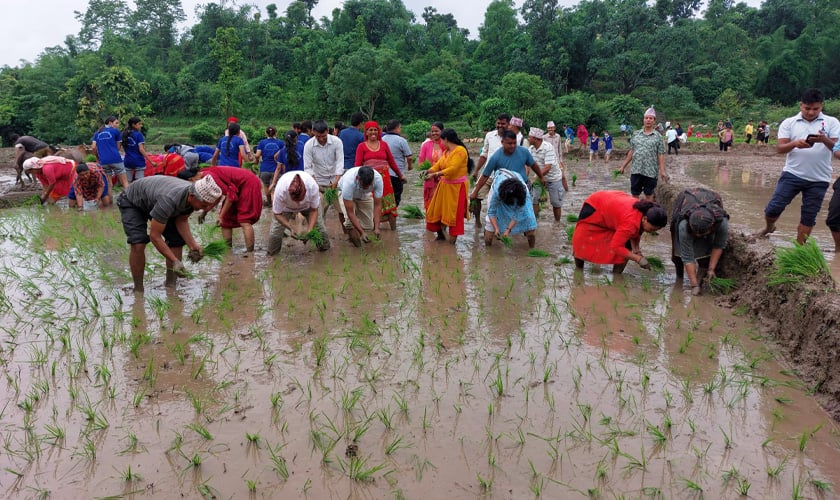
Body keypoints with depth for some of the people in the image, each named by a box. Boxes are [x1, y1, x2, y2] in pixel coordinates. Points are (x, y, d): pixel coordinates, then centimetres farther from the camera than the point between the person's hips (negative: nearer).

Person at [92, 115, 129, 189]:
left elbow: (93, 147, 6)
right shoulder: (115, 131, 5)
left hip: (103, 161, 4)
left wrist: (98, 158, 18)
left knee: (108, 184, 9)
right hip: (115, 159, -4)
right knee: (124, 181, -2)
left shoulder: (97, 133, 16)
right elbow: (118, 148, 7)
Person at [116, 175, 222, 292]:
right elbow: (154, 236, -36)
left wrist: (192, 245, -21)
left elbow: (181, 220, -7)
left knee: (177, 240, -5)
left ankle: (170, 286, 6)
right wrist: (175, 261, -37)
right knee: (138, 244, -25)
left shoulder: (193, 194, -23)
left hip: (153, 201, 7)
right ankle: (138, 290, -9)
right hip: (132, 202, -7)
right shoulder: (169, 200, -45)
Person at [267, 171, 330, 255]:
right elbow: (277, 214, -26)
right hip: (286, 206, -1)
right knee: (276, 228, -9)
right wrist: (291, 228, -37)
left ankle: (324, 247, 26)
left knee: (319, 225, -3)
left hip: (308, 205, 1)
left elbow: (314, 210, -24)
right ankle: (272, 251, 18)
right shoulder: (280, 190, -43)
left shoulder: (312, 186, -42)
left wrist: (309, 230, -34)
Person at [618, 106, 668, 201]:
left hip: (650, 172, -2)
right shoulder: (636, 134, 8)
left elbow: (660, 155, -2)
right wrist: (623, 166, 10)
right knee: (634, 194, 5)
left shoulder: (658, 136, 1)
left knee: (649, 195, 9)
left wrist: (662, 171, -8)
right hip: (635, 170, 2)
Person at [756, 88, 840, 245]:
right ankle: (769, 227, 28)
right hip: (792, 174, 0)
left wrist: (824, 140, -25)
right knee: (774, 208, -3)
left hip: (819, 179, 0)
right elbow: (779, 148, -4)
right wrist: (795, 143, -25)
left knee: (808, 217, 6)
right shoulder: (789, 123, 3)